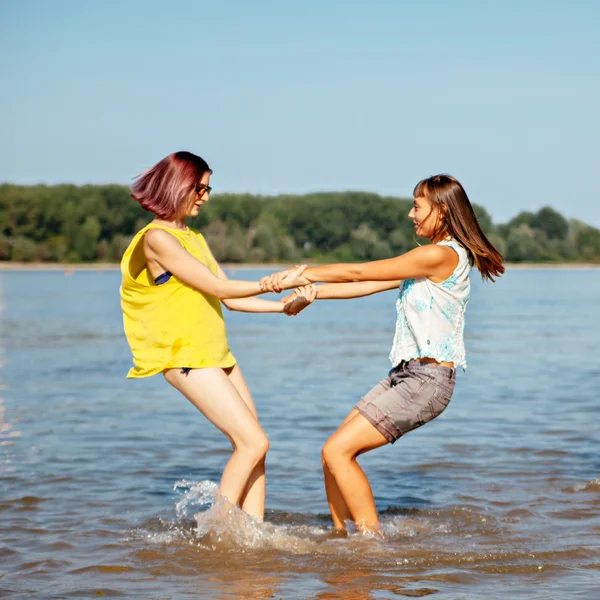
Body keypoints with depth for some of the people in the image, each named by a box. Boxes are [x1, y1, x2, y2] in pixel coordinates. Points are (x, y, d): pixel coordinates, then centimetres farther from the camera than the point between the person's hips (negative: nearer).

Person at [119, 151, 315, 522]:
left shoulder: (194, 238, 18)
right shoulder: (156, 238, -10)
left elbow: (230, 299, 16)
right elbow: (217, 288, -15)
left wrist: (285, 307, 7)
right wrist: (272, 284, -18)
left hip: (218, 355, 9)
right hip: (187, 358, -9)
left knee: (252, 447, 3)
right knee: (253, 442, -12)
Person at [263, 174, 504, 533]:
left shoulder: (440, 255, -14)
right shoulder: (435, 258, 18)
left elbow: (360, 273, -10)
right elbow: (371, 285, 17)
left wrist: (302, 275, -1)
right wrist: (312, 292, 12)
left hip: (426, 381, -10)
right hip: (407, 375, 10)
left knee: (337, 450, -13)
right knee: (335, 452, 5)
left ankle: (373, 539, -8)